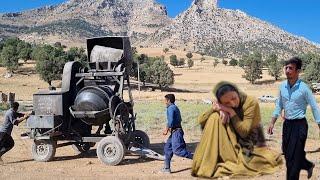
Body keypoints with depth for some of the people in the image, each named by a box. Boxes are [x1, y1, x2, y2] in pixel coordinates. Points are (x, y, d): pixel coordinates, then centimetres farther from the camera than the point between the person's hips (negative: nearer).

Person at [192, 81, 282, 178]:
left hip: (250, 144, -3)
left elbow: (244, 131, -25)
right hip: (232, 143, 3)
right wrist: (214, 108, -30)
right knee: (215, 117, -20)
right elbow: (200, 120, -15)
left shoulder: (251, 102, -21)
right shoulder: (222, 104, -9)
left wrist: (231, 112, -30)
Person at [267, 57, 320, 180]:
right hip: (287, 124, 6)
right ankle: (308, 165, 43)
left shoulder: (303, 88, -14)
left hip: (299, 125, -6)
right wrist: (272, 123, 9)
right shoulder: (282, 86, 2)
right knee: (286, 153, 17)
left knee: (293, 157, -3)